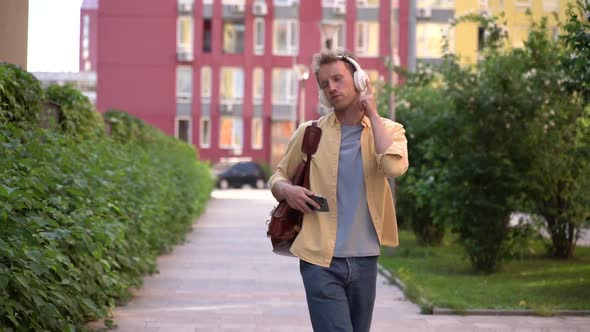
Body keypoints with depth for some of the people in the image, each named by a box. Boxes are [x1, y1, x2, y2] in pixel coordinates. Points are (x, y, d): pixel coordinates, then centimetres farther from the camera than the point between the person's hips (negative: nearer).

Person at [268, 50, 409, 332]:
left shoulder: (387, 130, 4)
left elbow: (394, 167, -18)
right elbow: (277, 177, 13)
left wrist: (372, 115, -9)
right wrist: (286, 190, -10)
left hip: (365, 260, 2)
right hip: (321, 260, -2)